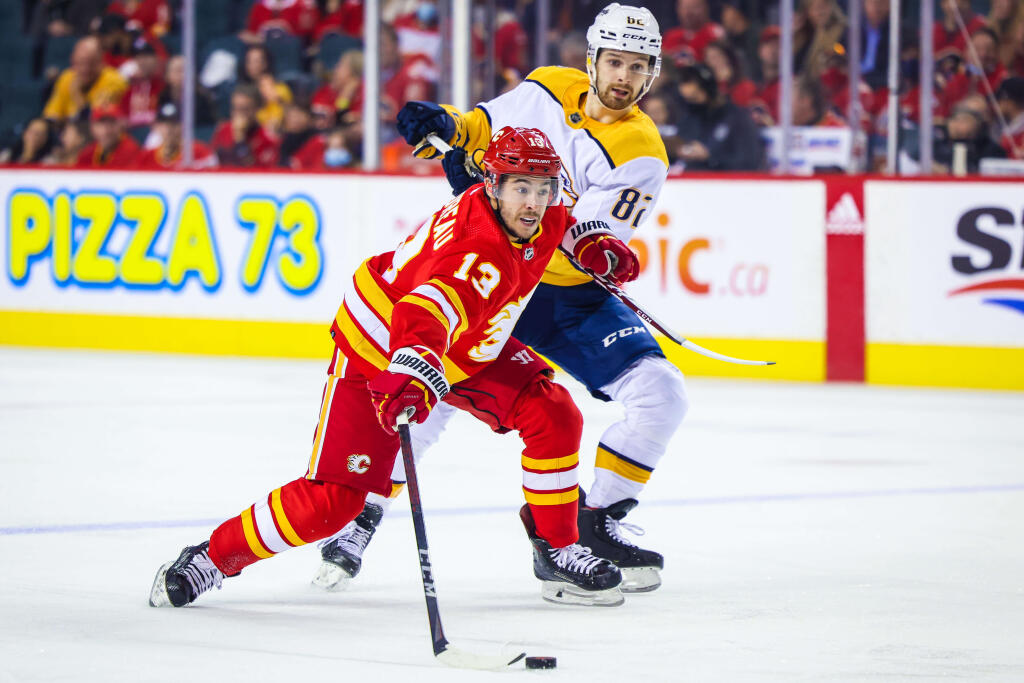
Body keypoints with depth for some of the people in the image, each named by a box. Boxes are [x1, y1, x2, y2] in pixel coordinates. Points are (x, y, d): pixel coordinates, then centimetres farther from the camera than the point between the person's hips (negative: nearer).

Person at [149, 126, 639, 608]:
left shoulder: (533, 216, -13)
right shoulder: (482, 255, -39)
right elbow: (430, 308, -60)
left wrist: (590, 242, 4)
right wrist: (412, 372, -77)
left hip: (466, 350, 8)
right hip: (377, 353, -8)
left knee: (553, 415, -10)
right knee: (332, 498, -13)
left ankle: (556, 549, 5)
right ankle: (213, 557, 5)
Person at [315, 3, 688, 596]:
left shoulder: (642, 152, -15)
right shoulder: (548, 90, -3)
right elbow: (484, 129, 15)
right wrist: (446, 126, -8)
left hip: (576, 297, 0)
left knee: (663, 396, -15)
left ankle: (598, 523, 1)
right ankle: (365, 510, -3)